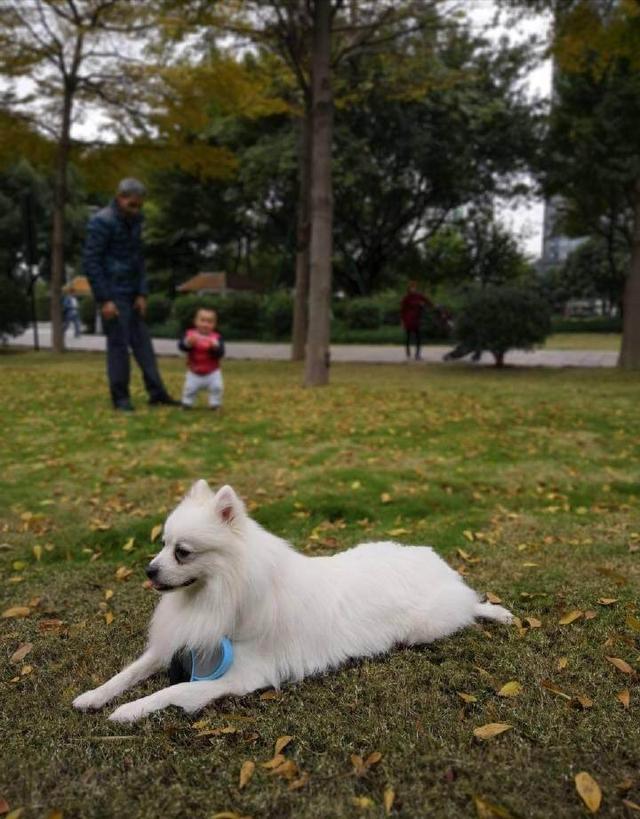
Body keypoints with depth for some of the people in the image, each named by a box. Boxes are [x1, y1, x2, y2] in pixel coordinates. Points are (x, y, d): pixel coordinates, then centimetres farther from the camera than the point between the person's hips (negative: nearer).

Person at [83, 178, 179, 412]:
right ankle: (120, 397, 6)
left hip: (131, 293, 7)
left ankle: (156, 392, 11)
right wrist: (104, 300, -19)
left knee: (142, 341, 7)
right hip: (112, 294, -7)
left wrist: (142, 294, 4)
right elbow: (91, 262, -17)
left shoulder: (134, 221, 8)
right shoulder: (101, 222, -14)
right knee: (118, 344, -4)